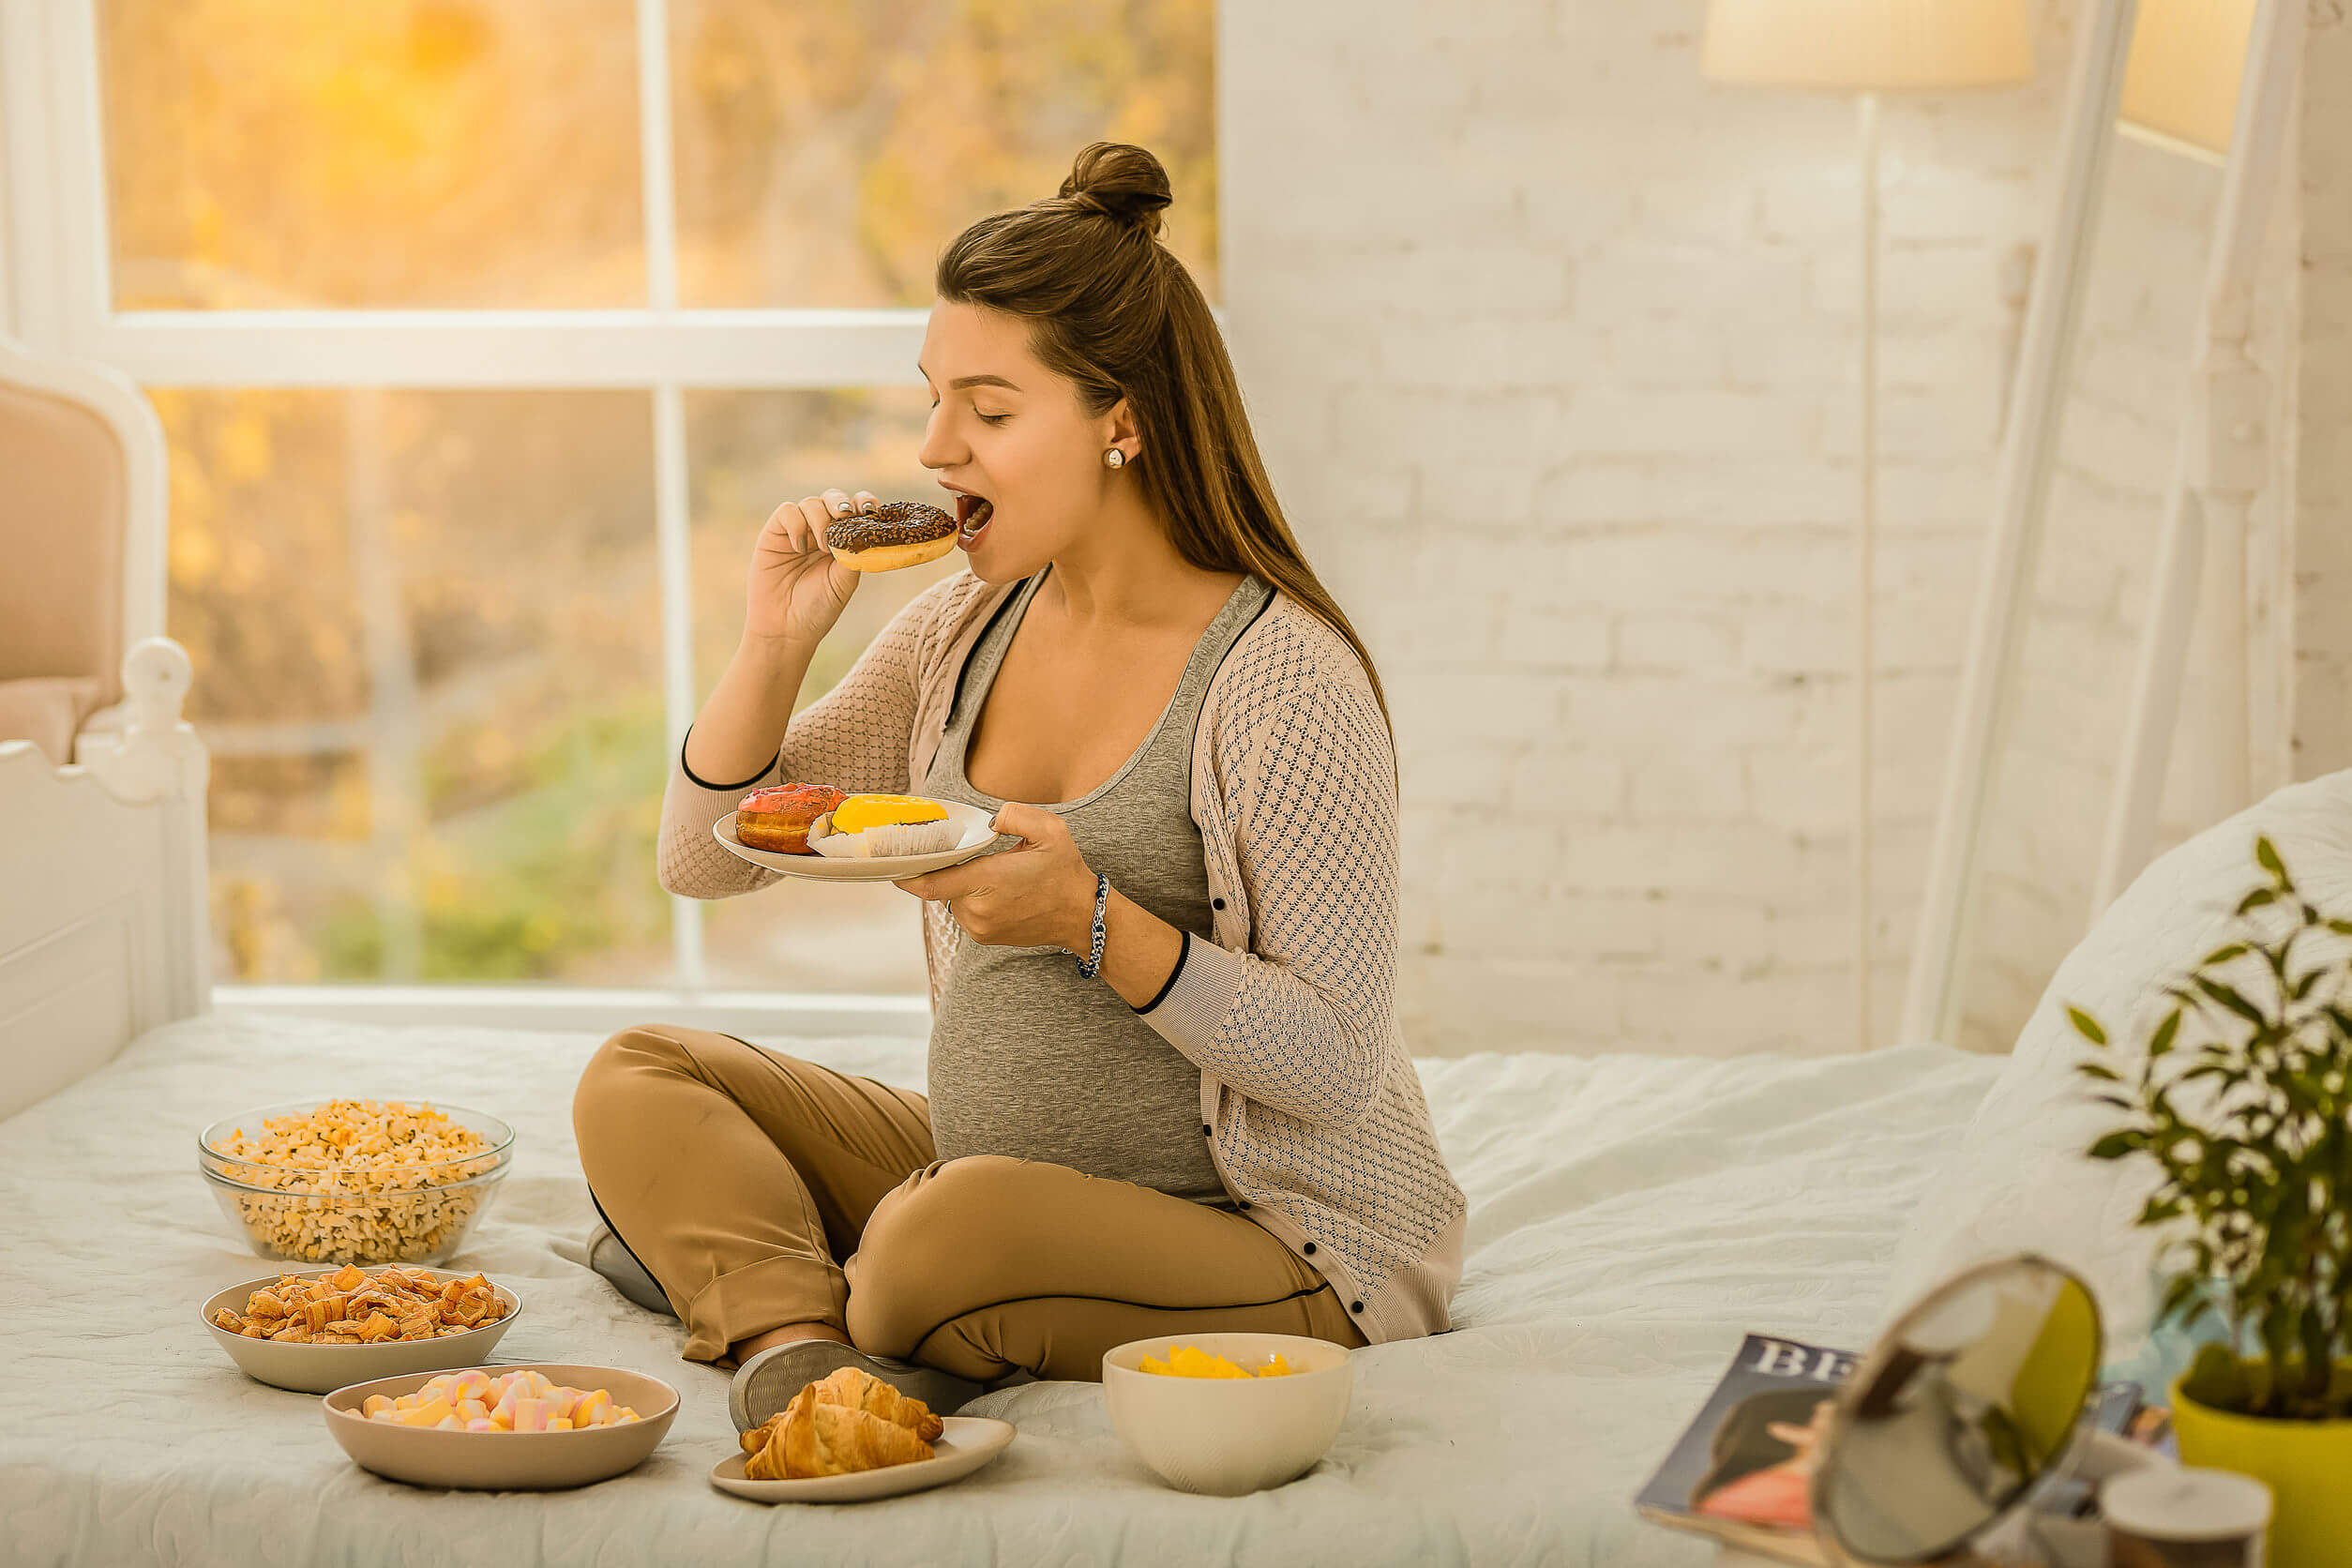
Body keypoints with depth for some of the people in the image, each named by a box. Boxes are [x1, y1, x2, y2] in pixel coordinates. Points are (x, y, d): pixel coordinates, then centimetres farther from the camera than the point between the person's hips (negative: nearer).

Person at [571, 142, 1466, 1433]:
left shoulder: (1281, 678, -18)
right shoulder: (966, 630, 4)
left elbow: (1337, 1063, -19)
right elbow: (702, 861, 8)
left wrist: (1090, 921, -30)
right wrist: (776, 642, -8)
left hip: (1269, 1238, -8)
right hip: (1002, 1171, 8)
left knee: (954, 1234, -35)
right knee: (638, 1079, 0)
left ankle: (755, 1283, -4)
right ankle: (798, 1347, -23)